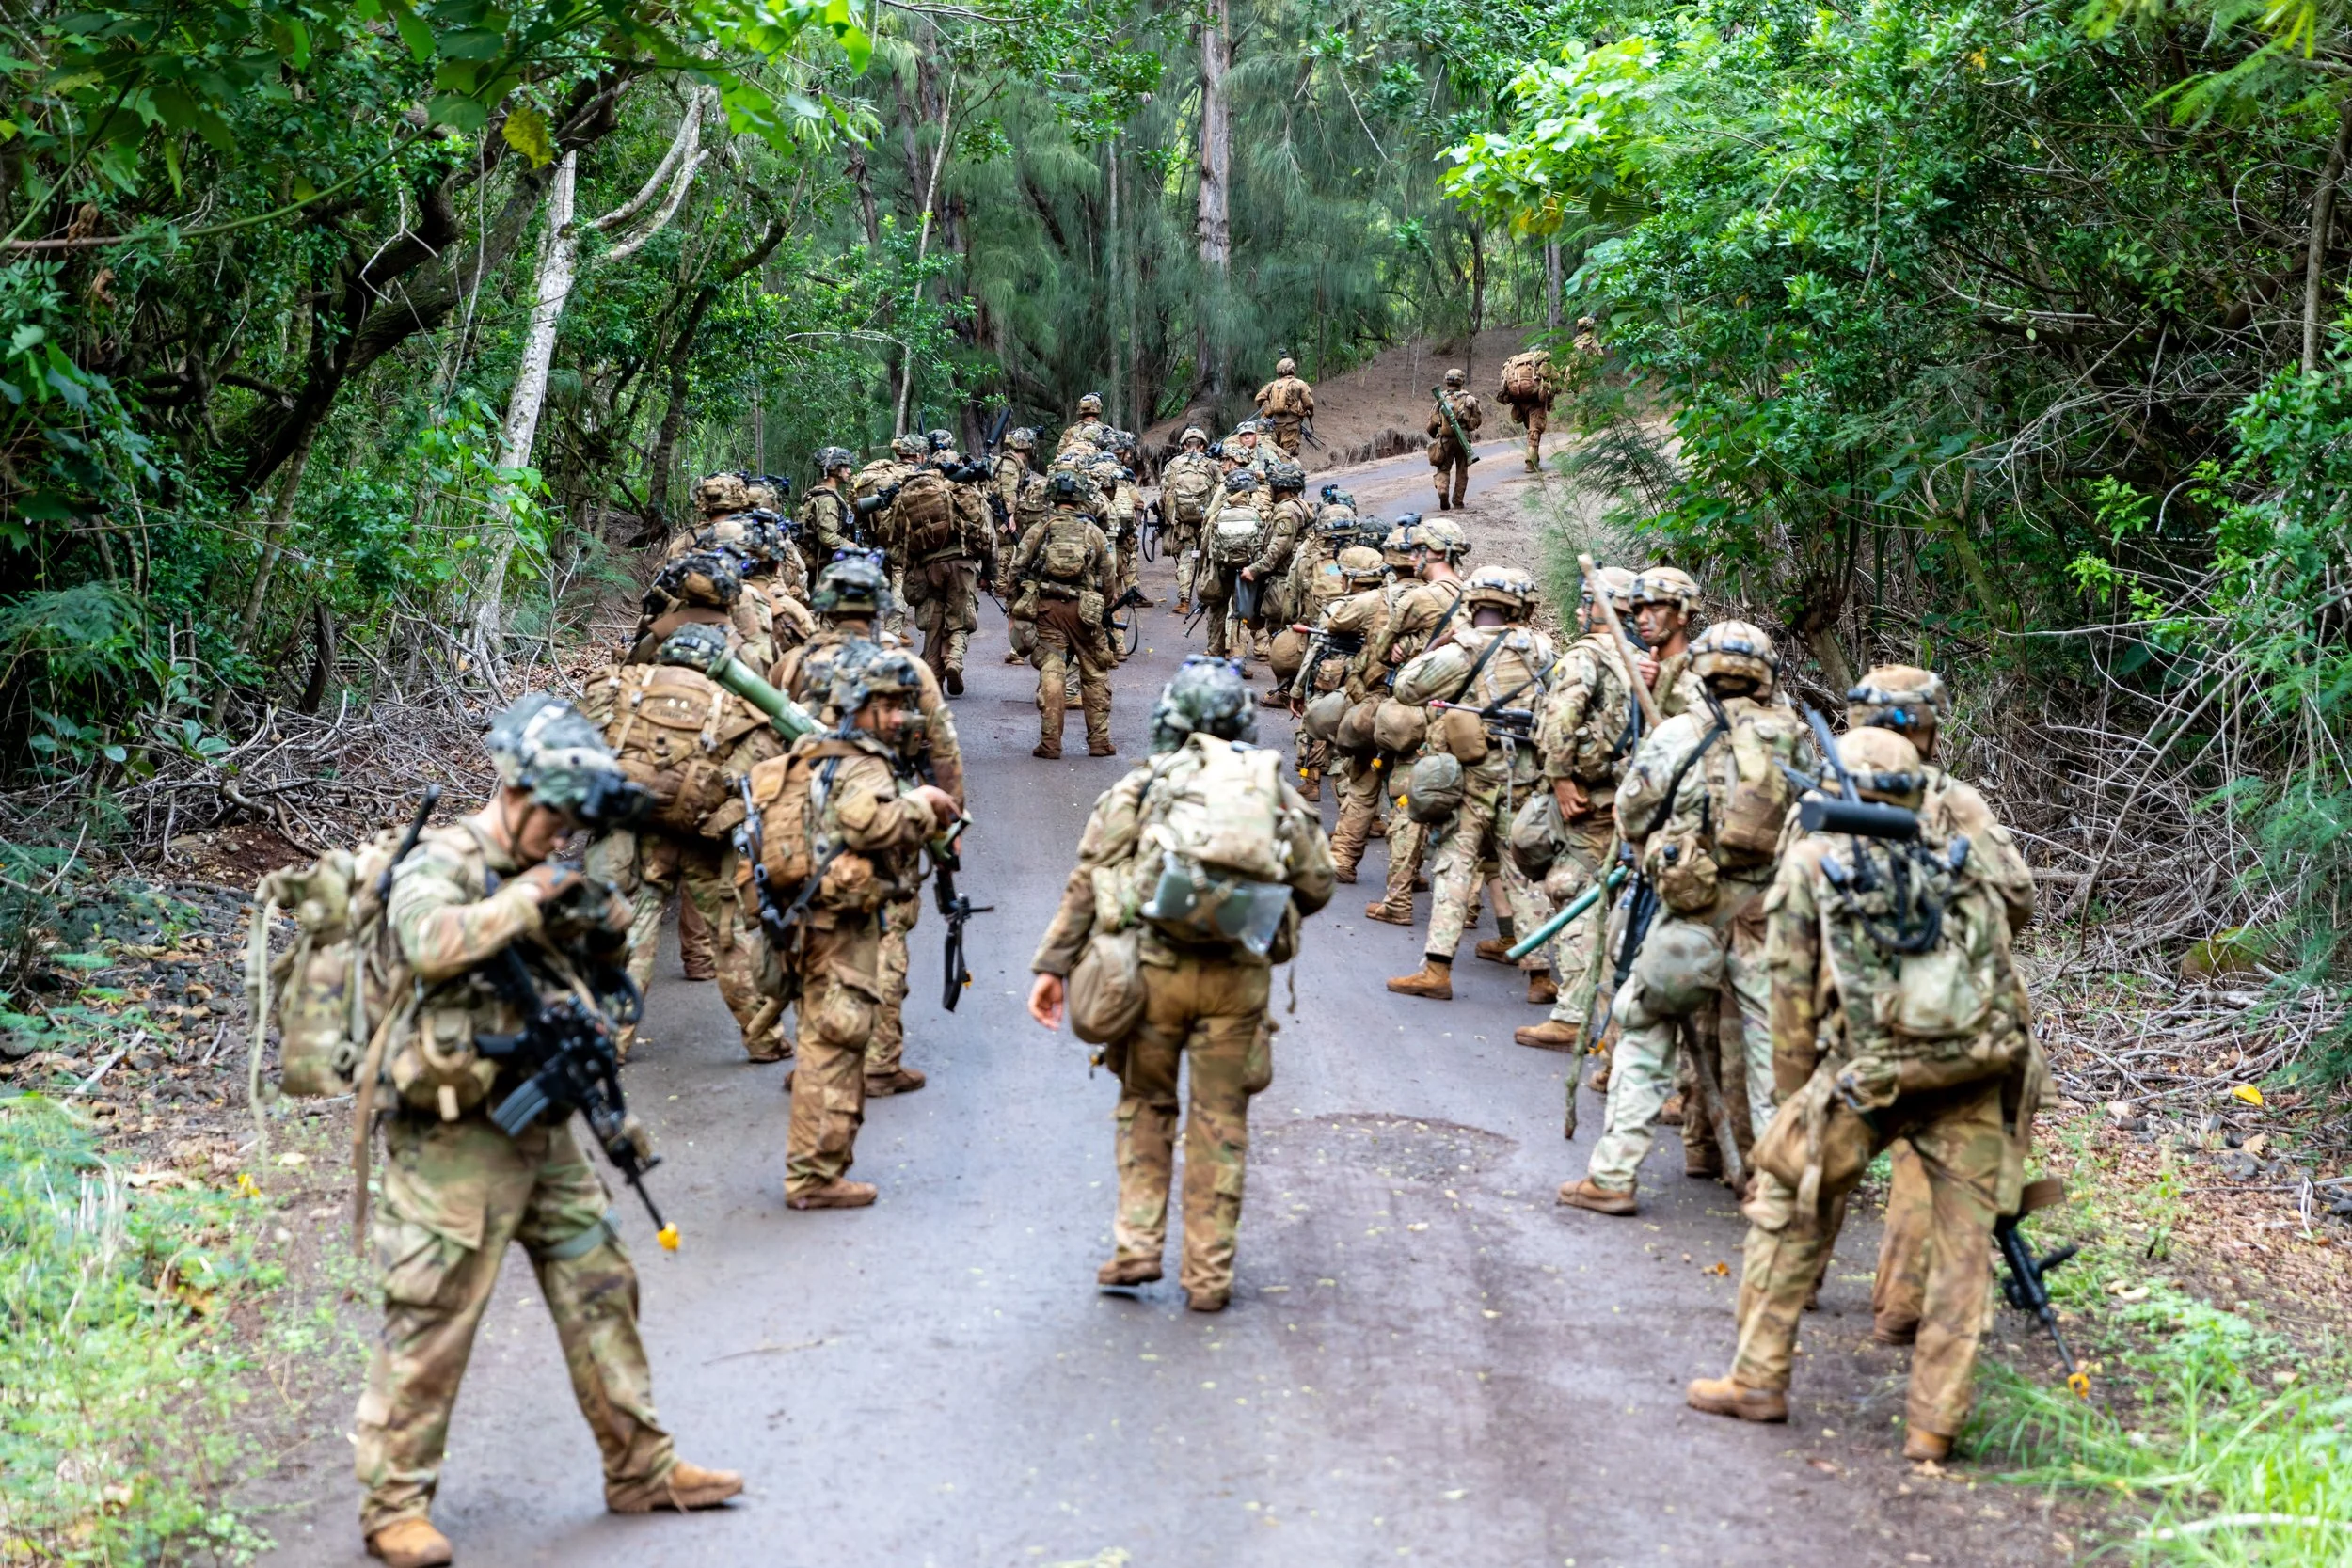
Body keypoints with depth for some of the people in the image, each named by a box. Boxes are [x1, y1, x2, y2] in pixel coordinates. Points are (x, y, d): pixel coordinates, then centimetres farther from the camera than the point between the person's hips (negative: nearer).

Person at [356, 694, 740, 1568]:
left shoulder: (535, 874, 12)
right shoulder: (440, 866, -11)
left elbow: (583, 978, 24)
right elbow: (431, 943, -34)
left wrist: (606, 932, 2)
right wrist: (526, 899, -24)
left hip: (542, 1131, 8)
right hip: (455, 1142, -8)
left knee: (599, 1292, 12)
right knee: (431, 1323, -3)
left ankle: (641, 1468, 23)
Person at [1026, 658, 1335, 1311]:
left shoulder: (1140, 787, 6)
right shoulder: (1277, 791, 11)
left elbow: (1087, 882, 1)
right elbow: (1316, 886, 12)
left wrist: (1053, 966, 3)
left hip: (1154, 964, -1)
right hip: (1239, 975, 1)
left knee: (1145, 1104, 18)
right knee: (1220, 1121, 9)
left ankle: (1137, 1248, 12)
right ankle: (1209, 1275, 11)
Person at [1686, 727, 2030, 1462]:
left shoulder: (1812, 862, 14)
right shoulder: (1960, 866, 22)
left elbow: (1793, 990, 12)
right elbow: (2005, 983, 17)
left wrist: (1799, 1096, 19)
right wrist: (2006, 1070, 23)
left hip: (1868, 1069, -2)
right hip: (1973, 1070, 2)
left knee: (1784, 1199, 17)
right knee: (1963, 1244, 10)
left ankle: (1758, 1379, 20)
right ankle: (1934, 1423, 10)